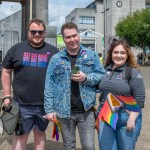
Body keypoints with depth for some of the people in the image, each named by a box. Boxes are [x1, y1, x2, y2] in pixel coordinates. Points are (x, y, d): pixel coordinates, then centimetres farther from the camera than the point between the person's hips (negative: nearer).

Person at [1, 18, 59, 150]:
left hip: (45, 104, 1)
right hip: (22, 104, 0)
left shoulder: (53, 51, 4)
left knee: (40, 133, 17)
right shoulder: (16, 49, 3)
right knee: (21, 135, 9)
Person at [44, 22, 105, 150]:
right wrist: (49, 109, -5)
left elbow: (102, 75, 3)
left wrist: (86, 78, -16)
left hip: (86, 111, 0)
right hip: (64, 112, 1)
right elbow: (49, 86, 0)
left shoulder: (91, 55, 1)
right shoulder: (56, 59, 0)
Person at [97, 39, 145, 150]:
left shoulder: (133, 72, -10)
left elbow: (139, 98, -13)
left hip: (126, 117, -4)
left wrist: (132, 119, -17)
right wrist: (100, 112, 13)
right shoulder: (105, 69, 4)